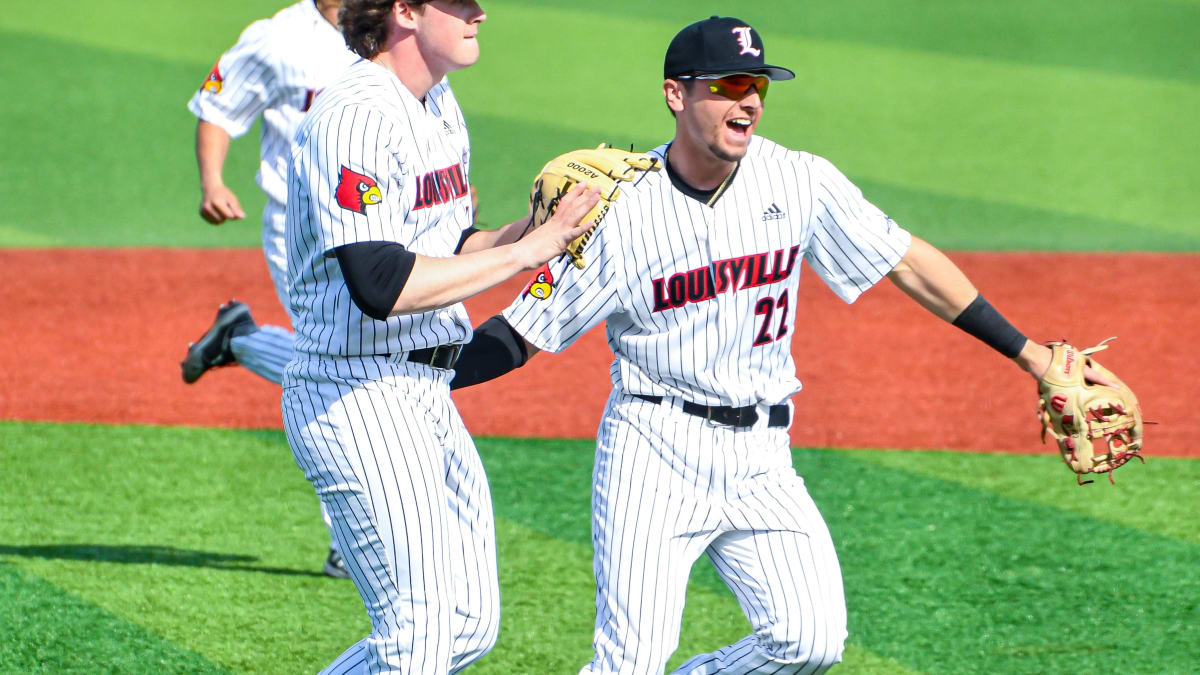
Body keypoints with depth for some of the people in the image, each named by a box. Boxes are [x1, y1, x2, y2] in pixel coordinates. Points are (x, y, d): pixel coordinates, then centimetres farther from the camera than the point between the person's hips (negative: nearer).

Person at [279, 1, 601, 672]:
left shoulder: (439, 106, 13)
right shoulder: (356, 118, -19)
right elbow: (382, 286, -28)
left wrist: (532, 230, 1)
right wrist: (526, 251, -23)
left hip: (430, 394, 10)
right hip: (357, 398, -10)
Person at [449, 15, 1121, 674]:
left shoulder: (800, 182, -1)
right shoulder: (622, 209, -10)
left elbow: (909, 263, 5)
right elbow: (521, 335, -7)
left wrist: (1033, 356, 4)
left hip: (761, 459, 4)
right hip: (655, 448, -4)